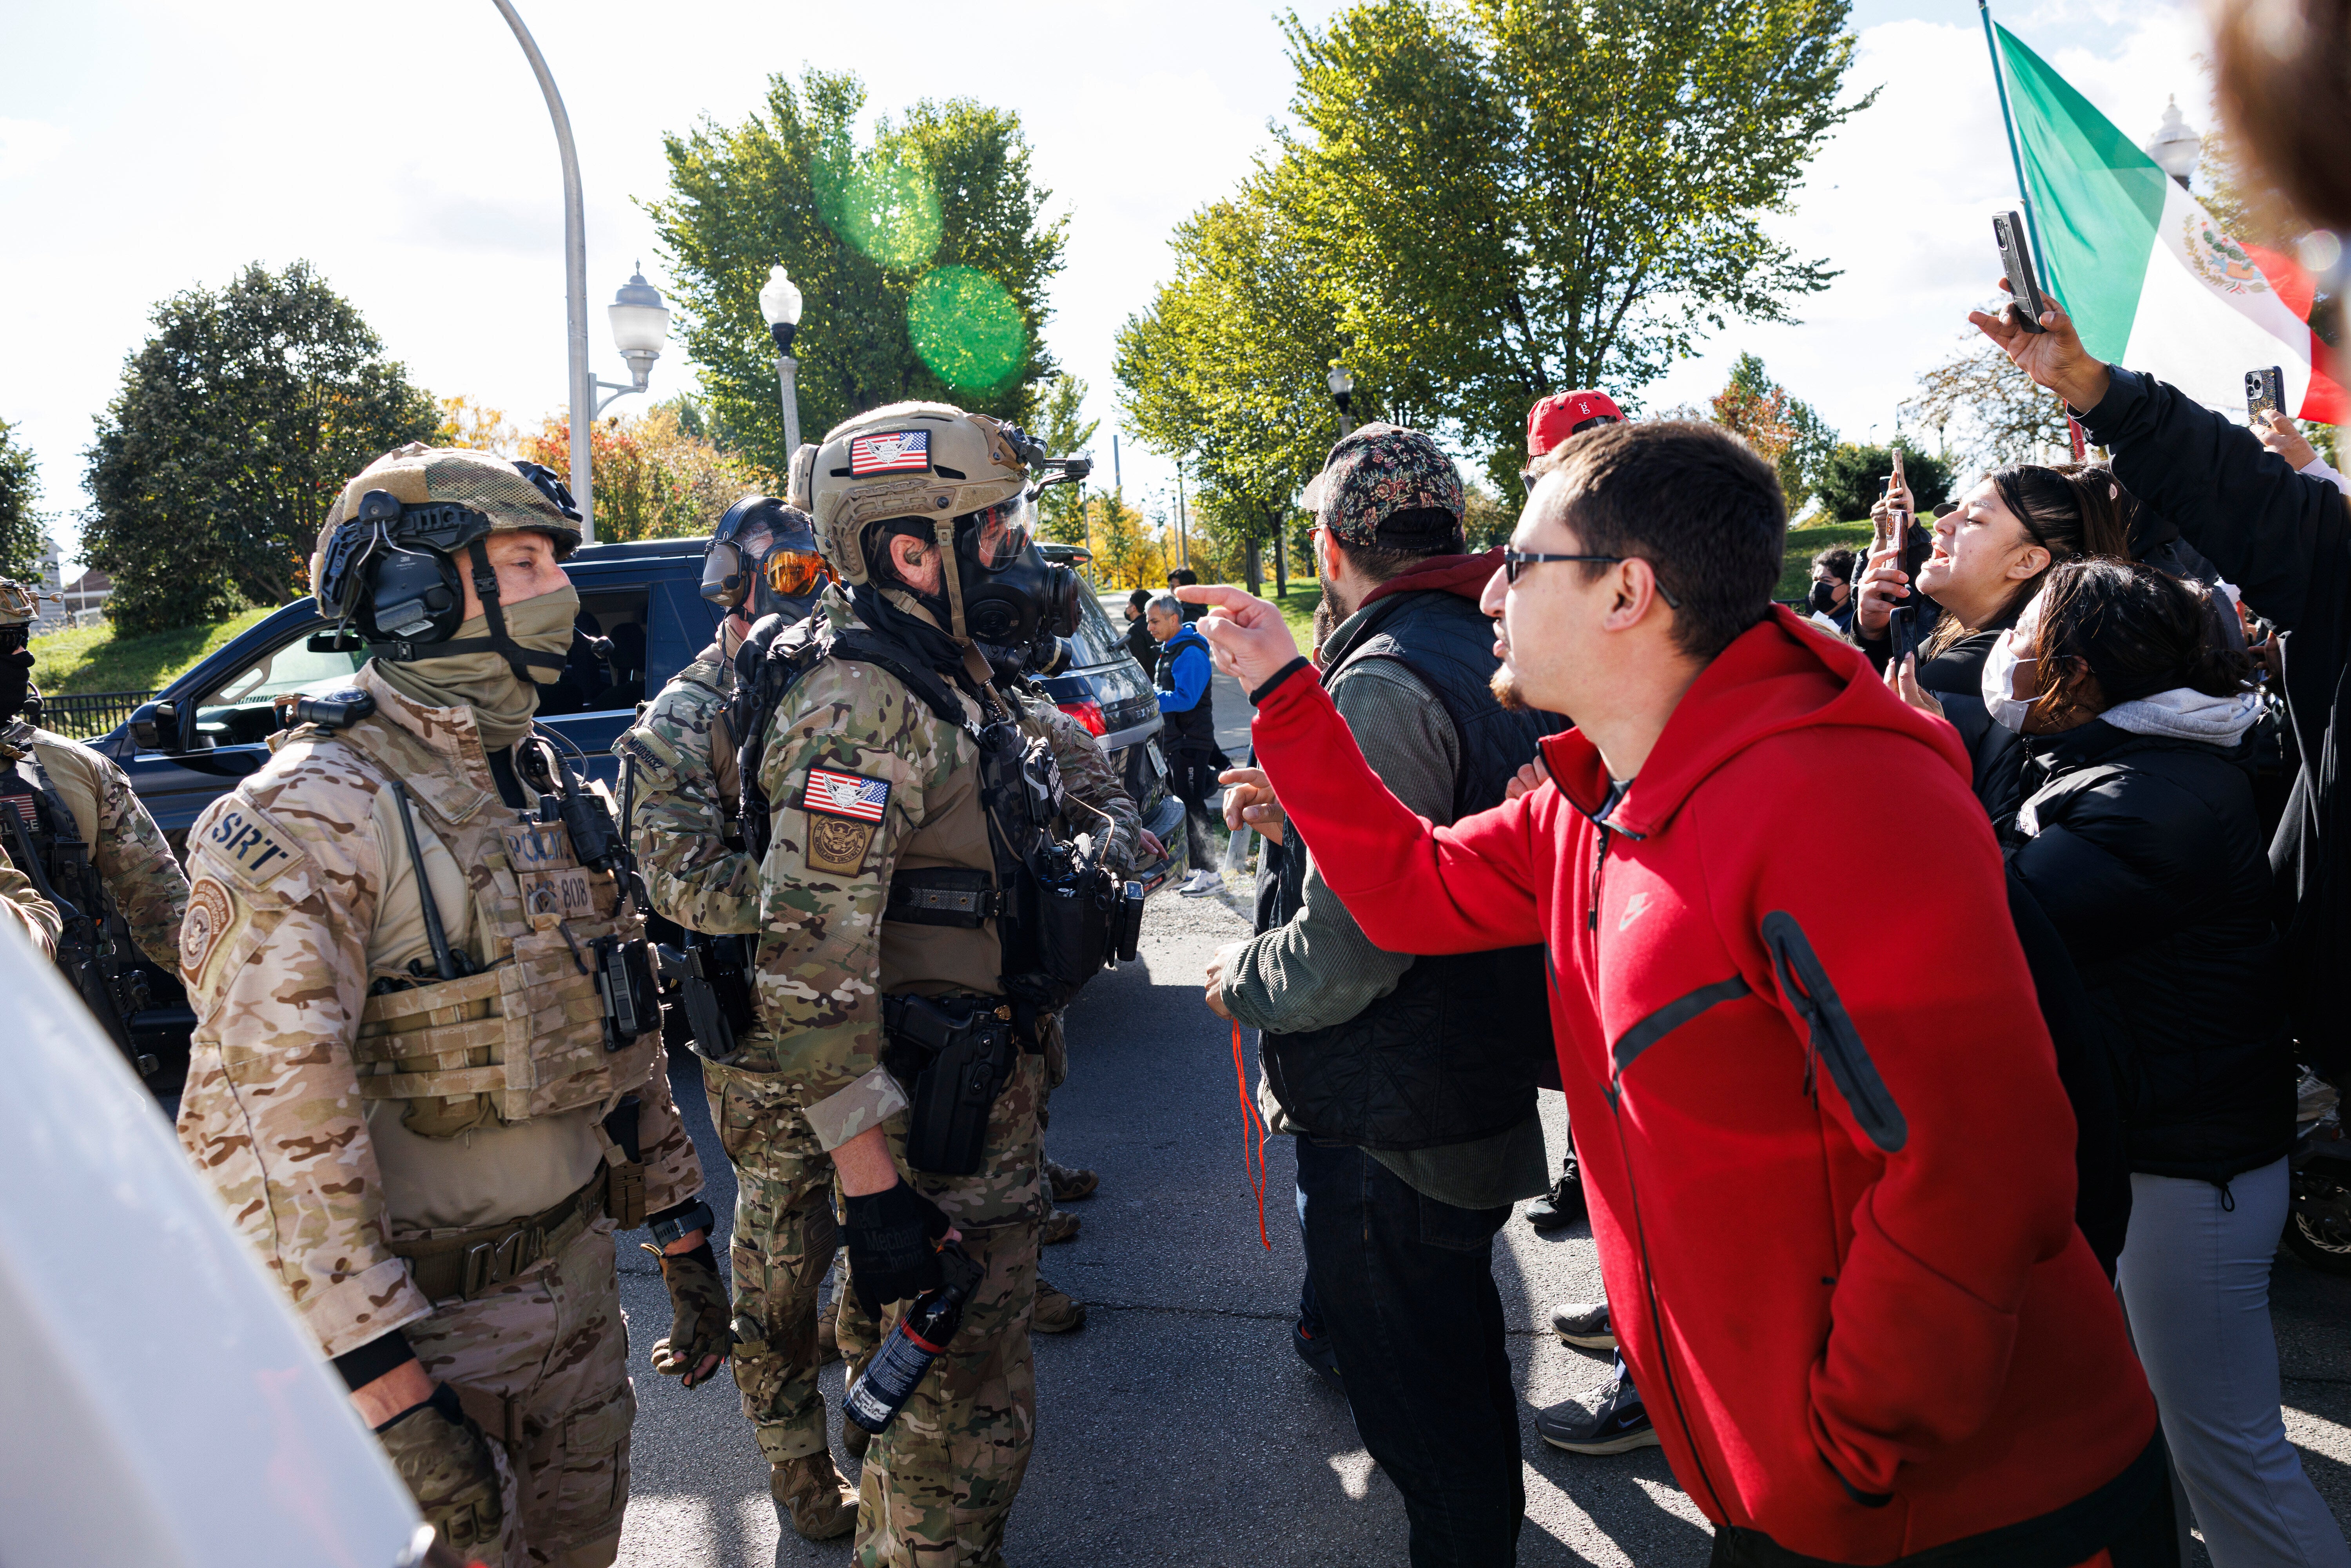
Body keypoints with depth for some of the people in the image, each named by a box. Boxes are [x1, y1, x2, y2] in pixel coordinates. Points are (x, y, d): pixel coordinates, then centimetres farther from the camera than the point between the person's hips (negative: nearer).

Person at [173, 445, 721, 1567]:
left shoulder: (546, 786, 6)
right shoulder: (305, 820, -19)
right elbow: (268, 1125, -24)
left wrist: (680, 1231, 12)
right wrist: (390, 1391, -27)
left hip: (579, 1278, 7)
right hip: (427, 1316, -7)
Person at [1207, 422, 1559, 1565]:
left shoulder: (1382, 685, -25)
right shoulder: (1498, 658, 5)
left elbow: (1347, 947, -30)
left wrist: (1240, 981, -10)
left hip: (1391, 1126, -10)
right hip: (1490, 1089, 10)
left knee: (1420, 1401, 7)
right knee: (1460, 1347, 31)